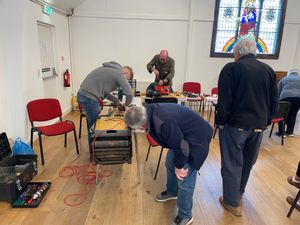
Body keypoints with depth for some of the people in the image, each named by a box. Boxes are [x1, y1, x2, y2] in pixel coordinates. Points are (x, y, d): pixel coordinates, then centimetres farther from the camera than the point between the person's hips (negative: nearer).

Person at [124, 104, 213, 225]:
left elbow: (180, 147, -28)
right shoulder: (151, 111, -9)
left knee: (184, 180, -3)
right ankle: (172, 192, 47)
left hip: (196, 139, -9)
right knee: (170, 164, 21)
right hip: (182, 135, 9)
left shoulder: (163, 123, -39)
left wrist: (179, 166, -10)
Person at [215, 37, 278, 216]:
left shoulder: (231, 68, -9)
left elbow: (224, 100, -14)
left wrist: (220, 121, -4)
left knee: (232, 163, 6)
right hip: (259, 125, 6)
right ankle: (239, 192, 40)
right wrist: (267, 120, 18)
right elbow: (274, 100, 10)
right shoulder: (268, 70, 8)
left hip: (235, 124, -5)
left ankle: (232, 202, 16)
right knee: (248, 161, 20)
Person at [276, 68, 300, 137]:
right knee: (293, 115, 14)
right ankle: (289, 132, 22)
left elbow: (278, 92, 22)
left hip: (285, 97, -1)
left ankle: (280, 132, 15)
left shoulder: (283, 79, 22)